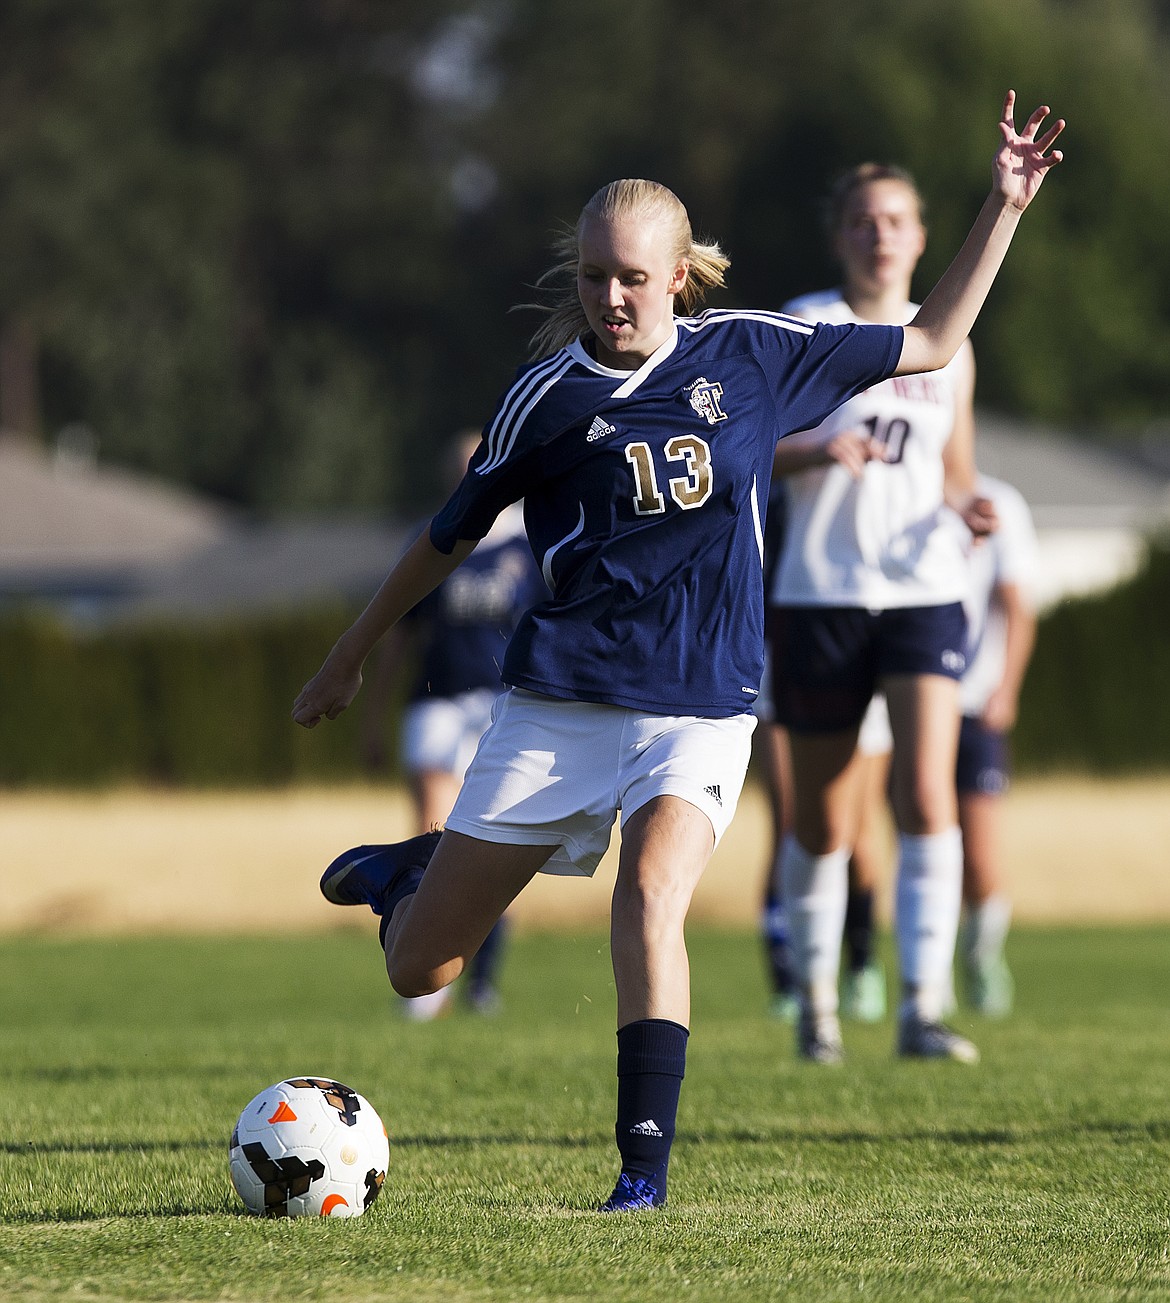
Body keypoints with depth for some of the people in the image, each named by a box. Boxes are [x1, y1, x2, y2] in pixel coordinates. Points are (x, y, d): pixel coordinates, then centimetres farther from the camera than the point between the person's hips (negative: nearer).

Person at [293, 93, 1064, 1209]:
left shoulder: (750, 355, 3)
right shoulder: (549, 397, -1)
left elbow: (930, 343, 14)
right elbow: (450, 536, 12)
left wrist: (1005, 207, 8)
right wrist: (349, 658, 19)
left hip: (702, 708, 0)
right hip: (559, 702, 0)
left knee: (650, 893, -30)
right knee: (416, 973, 2)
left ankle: (645, 1161, -25)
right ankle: (408, 874, 38)